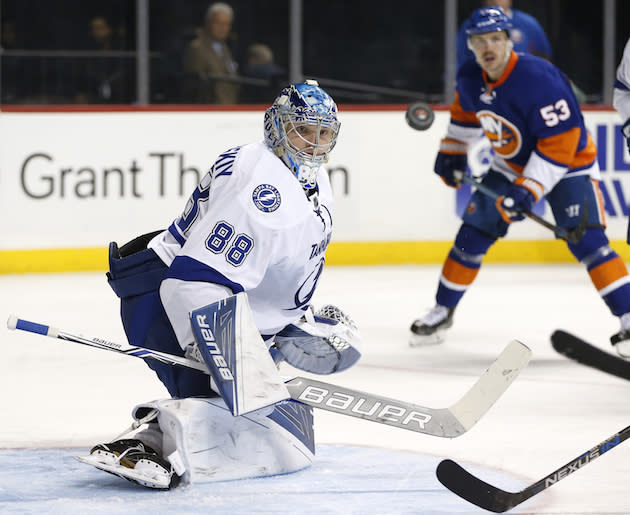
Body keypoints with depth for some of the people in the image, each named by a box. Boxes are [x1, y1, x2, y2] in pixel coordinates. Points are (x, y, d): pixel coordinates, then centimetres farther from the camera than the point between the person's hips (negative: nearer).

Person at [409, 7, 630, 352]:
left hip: (568, 165, -6)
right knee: (471, 237, 6)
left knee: (586, 241, -22)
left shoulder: (538, 78, -33)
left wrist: (528, 191, -35)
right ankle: (442, 311, 22)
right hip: (510, 165, 7)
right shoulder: (470, 79, -9)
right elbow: (466, 113, 16)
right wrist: (452, 153, 18)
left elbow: (562, 140, -33)